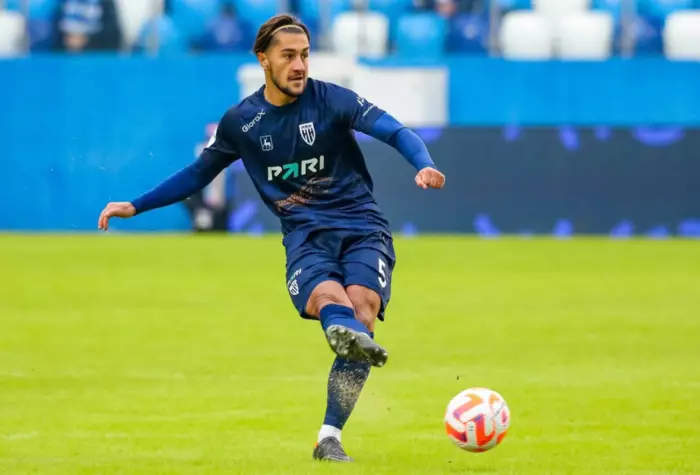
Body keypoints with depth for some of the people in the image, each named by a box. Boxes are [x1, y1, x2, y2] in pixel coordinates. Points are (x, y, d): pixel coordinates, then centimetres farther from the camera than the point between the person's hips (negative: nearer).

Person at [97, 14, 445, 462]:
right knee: (325, 296, -33)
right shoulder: (240, 121, 9)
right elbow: (198, 174, 24)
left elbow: (395, 131, -11)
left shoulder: (331, 100, 0)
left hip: (362, 227, -1)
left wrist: (424, 166, -32)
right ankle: (354, 339, -71)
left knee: (361, 306, -27)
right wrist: (135, 206, 21)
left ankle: (329, 438, -21)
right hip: (305, 235, 1)